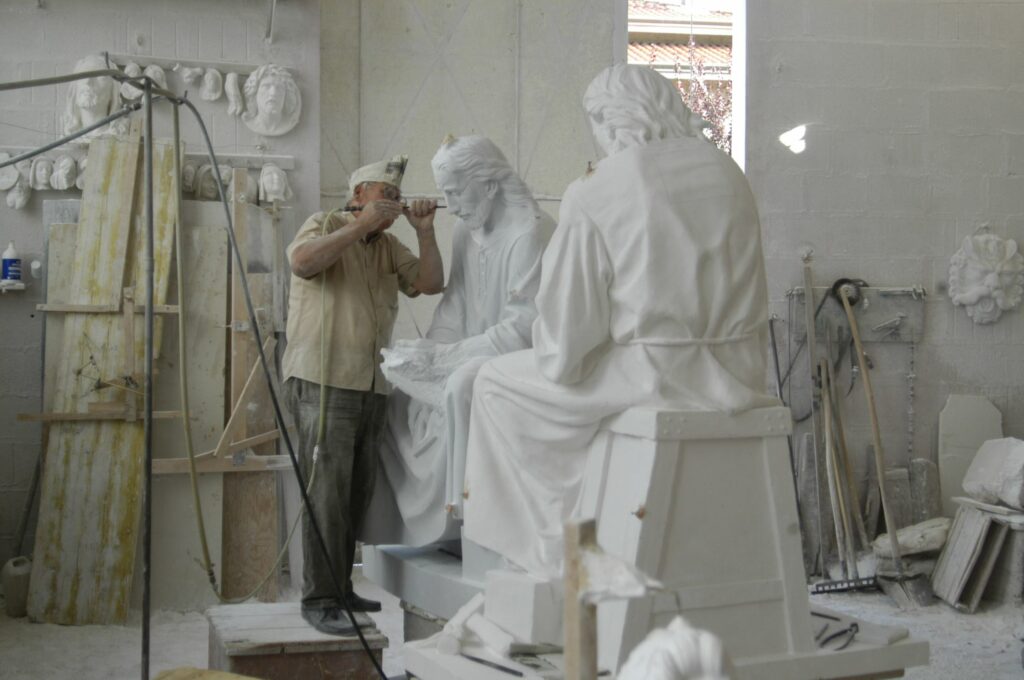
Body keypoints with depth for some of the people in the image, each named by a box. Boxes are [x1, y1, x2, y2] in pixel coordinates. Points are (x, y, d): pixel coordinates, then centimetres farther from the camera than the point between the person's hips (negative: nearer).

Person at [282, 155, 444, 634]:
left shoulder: (388, 247, 20)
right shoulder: (325, 226, 2)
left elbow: (430, 283, 11)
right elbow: (302, 260, -19)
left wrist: (424, 232, 0)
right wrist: (361, 224, -16)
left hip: (371, 386, 7)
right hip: (323, 380, -7)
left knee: (357, 493, 8)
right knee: (327, 491, -12)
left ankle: (340, 589, 17)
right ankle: (318, 599, -10)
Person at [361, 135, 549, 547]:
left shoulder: (527, 235, -18)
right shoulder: (466, 234, 7)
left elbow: (524, 328, -23)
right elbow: (453, 308, 7)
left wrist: (444, 355, -24)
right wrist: (429, 352, -13)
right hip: (477, 355, 9)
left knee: (462, 385, -35)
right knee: (399, 385, 2)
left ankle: (466, 502, -26)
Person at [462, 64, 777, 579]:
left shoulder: (593, 194, -11)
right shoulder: (728, 173, 7)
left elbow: (562, 354, -11)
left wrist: (558, 362, 10)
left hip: (653, 379, -6)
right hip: (738, 378, 6)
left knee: (497, 384, 15)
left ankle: (555, 551, 19)